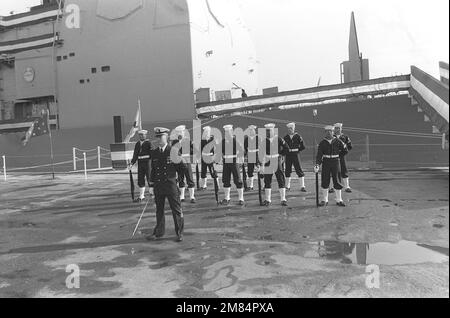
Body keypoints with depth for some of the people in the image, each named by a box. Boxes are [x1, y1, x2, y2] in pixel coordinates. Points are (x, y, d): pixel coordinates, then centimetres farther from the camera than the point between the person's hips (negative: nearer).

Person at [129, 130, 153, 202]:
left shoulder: (148, 143, -3)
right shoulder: (137, 144, 14)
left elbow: (152, 153, -10)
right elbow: (135, 155, 17)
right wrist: (131, 164, 8)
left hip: (147, 162, -5)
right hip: (140, 163, 5)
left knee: (150, 178, -3)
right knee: (140, 179, 7)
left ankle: (152, 193, 9)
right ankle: (141, 196, 16)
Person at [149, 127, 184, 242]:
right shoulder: (154, 153, 9)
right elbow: (153, 168, 14)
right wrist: (152, 182, 9)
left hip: (171, 184, -4)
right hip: (158, 185, 4)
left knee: (176, 209, 2)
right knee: (159, 210, 13)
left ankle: (179, 233, 14)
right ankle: (159, 232, 26)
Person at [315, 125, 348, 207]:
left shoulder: (338, 141, -1)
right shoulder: (322, 143, -2)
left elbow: (345, 150, 11)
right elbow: (319, 154, -9)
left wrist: (337, 156, 7)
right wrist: (317, 165, -21)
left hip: (335, 162, 0)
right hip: (326, 163, 0)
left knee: (337, 181, 3)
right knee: (325, 181, 4)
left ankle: (339, 200, 14)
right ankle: (325, 200, 14)